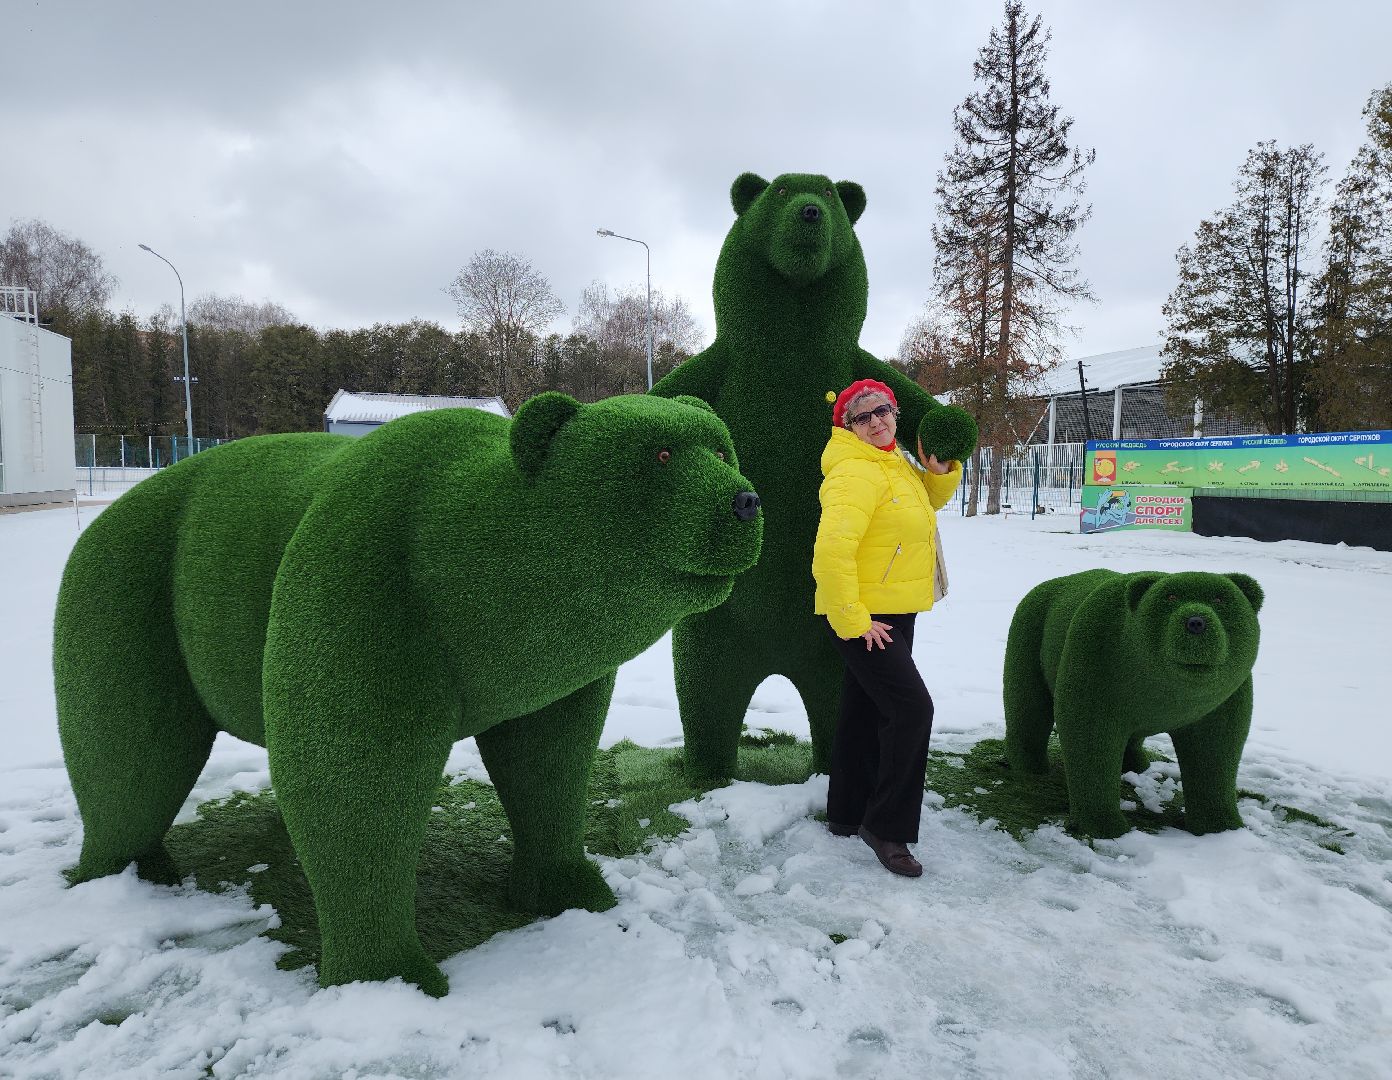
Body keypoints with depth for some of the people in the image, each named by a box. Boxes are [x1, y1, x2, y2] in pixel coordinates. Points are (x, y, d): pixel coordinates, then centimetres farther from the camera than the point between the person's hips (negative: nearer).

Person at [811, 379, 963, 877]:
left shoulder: (895, 463, 9)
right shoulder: (856, 471, -20)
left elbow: (927, 501, 27)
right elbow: (832, 549, -28)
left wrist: (941, 471, 5)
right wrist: (853, 620, -25)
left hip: (892, 613, 9)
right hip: (862, 617, -9)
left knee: (866, 714, 16)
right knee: (912, 707, -13)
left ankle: (848, 814, 30)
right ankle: (885, 827, 0)